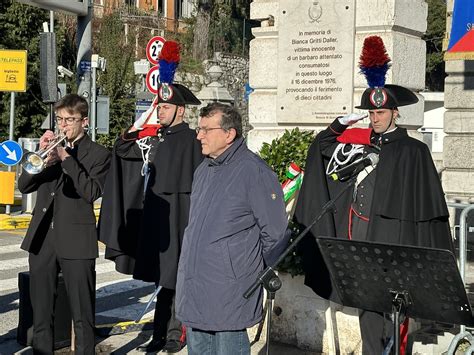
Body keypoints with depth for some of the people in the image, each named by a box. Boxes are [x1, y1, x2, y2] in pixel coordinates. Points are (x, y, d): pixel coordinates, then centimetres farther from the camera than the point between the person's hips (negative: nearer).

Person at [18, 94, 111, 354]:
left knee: (82, 316, 1)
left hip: (76, 242, -4)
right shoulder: (51, 146, 15)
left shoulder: (98, 154, 2)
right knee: (40, 311, 10)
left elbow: (92, 192, -13)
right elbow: (24, 186, 8)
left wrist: (66, 158, -14)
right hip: (42, 239, 5)